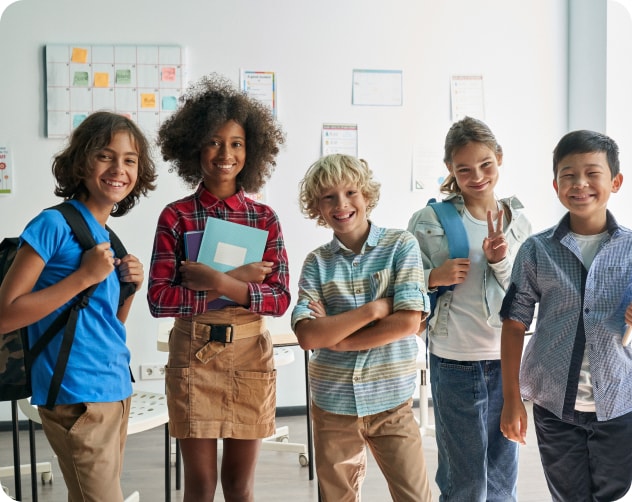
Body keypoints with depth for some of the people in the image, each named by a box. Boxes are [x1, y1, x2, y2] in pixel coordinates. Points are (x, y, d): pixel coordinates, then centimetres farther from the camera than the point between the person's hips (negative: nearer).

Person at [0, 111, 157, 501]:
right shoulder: (54, 225, -13)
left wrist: (130, 287, -1)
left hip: (117, 389, 8)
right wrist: (84, 276, -20)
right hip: (77, 395, -8)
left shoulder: (109, 238, 10)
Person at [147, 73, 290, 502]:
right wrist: (238, 280, -17)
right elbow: (160, 299, -11)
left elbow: (280, 299, -5)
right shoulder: (176, 217, -3)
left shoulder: (264, 218, 1)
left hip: (251, 356, 1)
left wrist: (221, 283, -19)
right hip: (193, 355, -1)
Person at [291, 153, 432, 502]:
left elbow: (408, 322, -13)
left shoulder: (400, 245, -4)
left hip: (390, 401, -2)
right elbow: (308, 336, -11)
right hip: (332, 403, 2)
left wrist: (335, 337, -10)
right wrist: (374, 309, -15)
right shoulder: (317, 262, 1)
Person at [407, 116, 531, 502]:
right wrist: (434, 277, -20)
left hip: (507, 360, 3)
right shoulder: (429, 221, -6)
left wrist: (501, 261, -14)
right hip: (454, 363, -3)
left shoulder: (517, 221, 4)